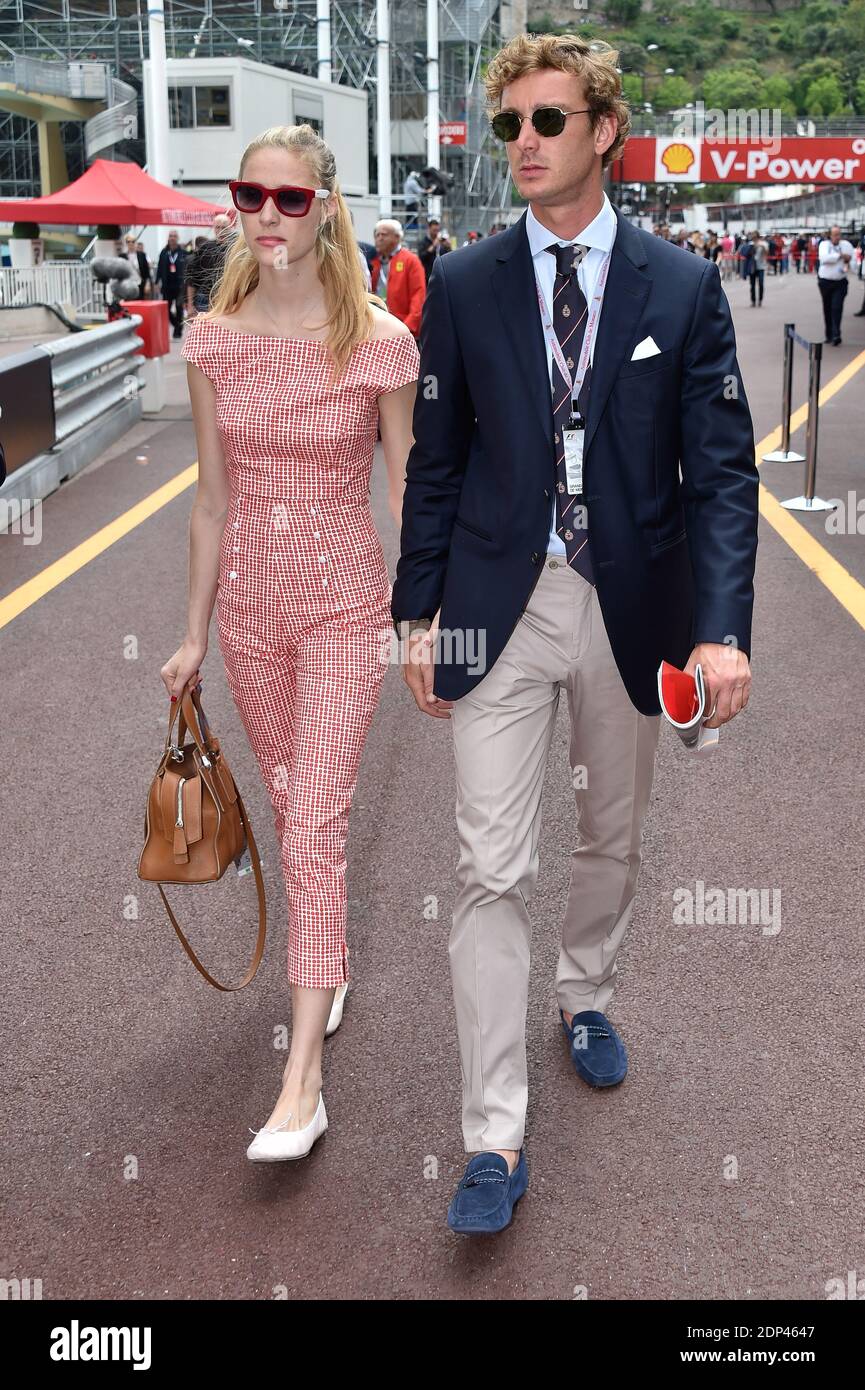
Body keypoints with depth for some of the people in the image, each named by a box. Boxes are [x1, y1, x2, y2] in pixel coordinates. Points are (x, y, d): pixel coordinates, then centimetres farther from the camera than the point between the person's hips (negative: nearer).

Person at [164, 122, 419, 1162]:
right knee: (291, 810, 18)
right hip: (250, 604, 4)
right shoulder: (213, 341, -1)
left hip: (344, 606, -4)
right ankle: (328, 965, 43)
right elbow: (212, 499, 5)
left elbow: (408, 493, -4)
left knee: (313, 827, -9)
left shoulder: (379, 343, -11)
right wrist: (195, 631, 8)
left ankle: (302, 1082, -4)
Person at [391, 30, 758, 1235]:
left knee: (614, 838, 18)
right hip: (501, 605, 0)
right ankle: (495, 1140, 5)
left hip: (631, 606, 1)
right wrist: (418, 614, 1)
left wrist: (722, 628, -17)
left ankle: (584, 995, 47)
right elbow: (436, 462, 5)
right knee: (493, 870, -4)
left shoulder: (683, 288, -2)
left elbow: (722, 470, -6)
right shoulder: (464, 287, 1)